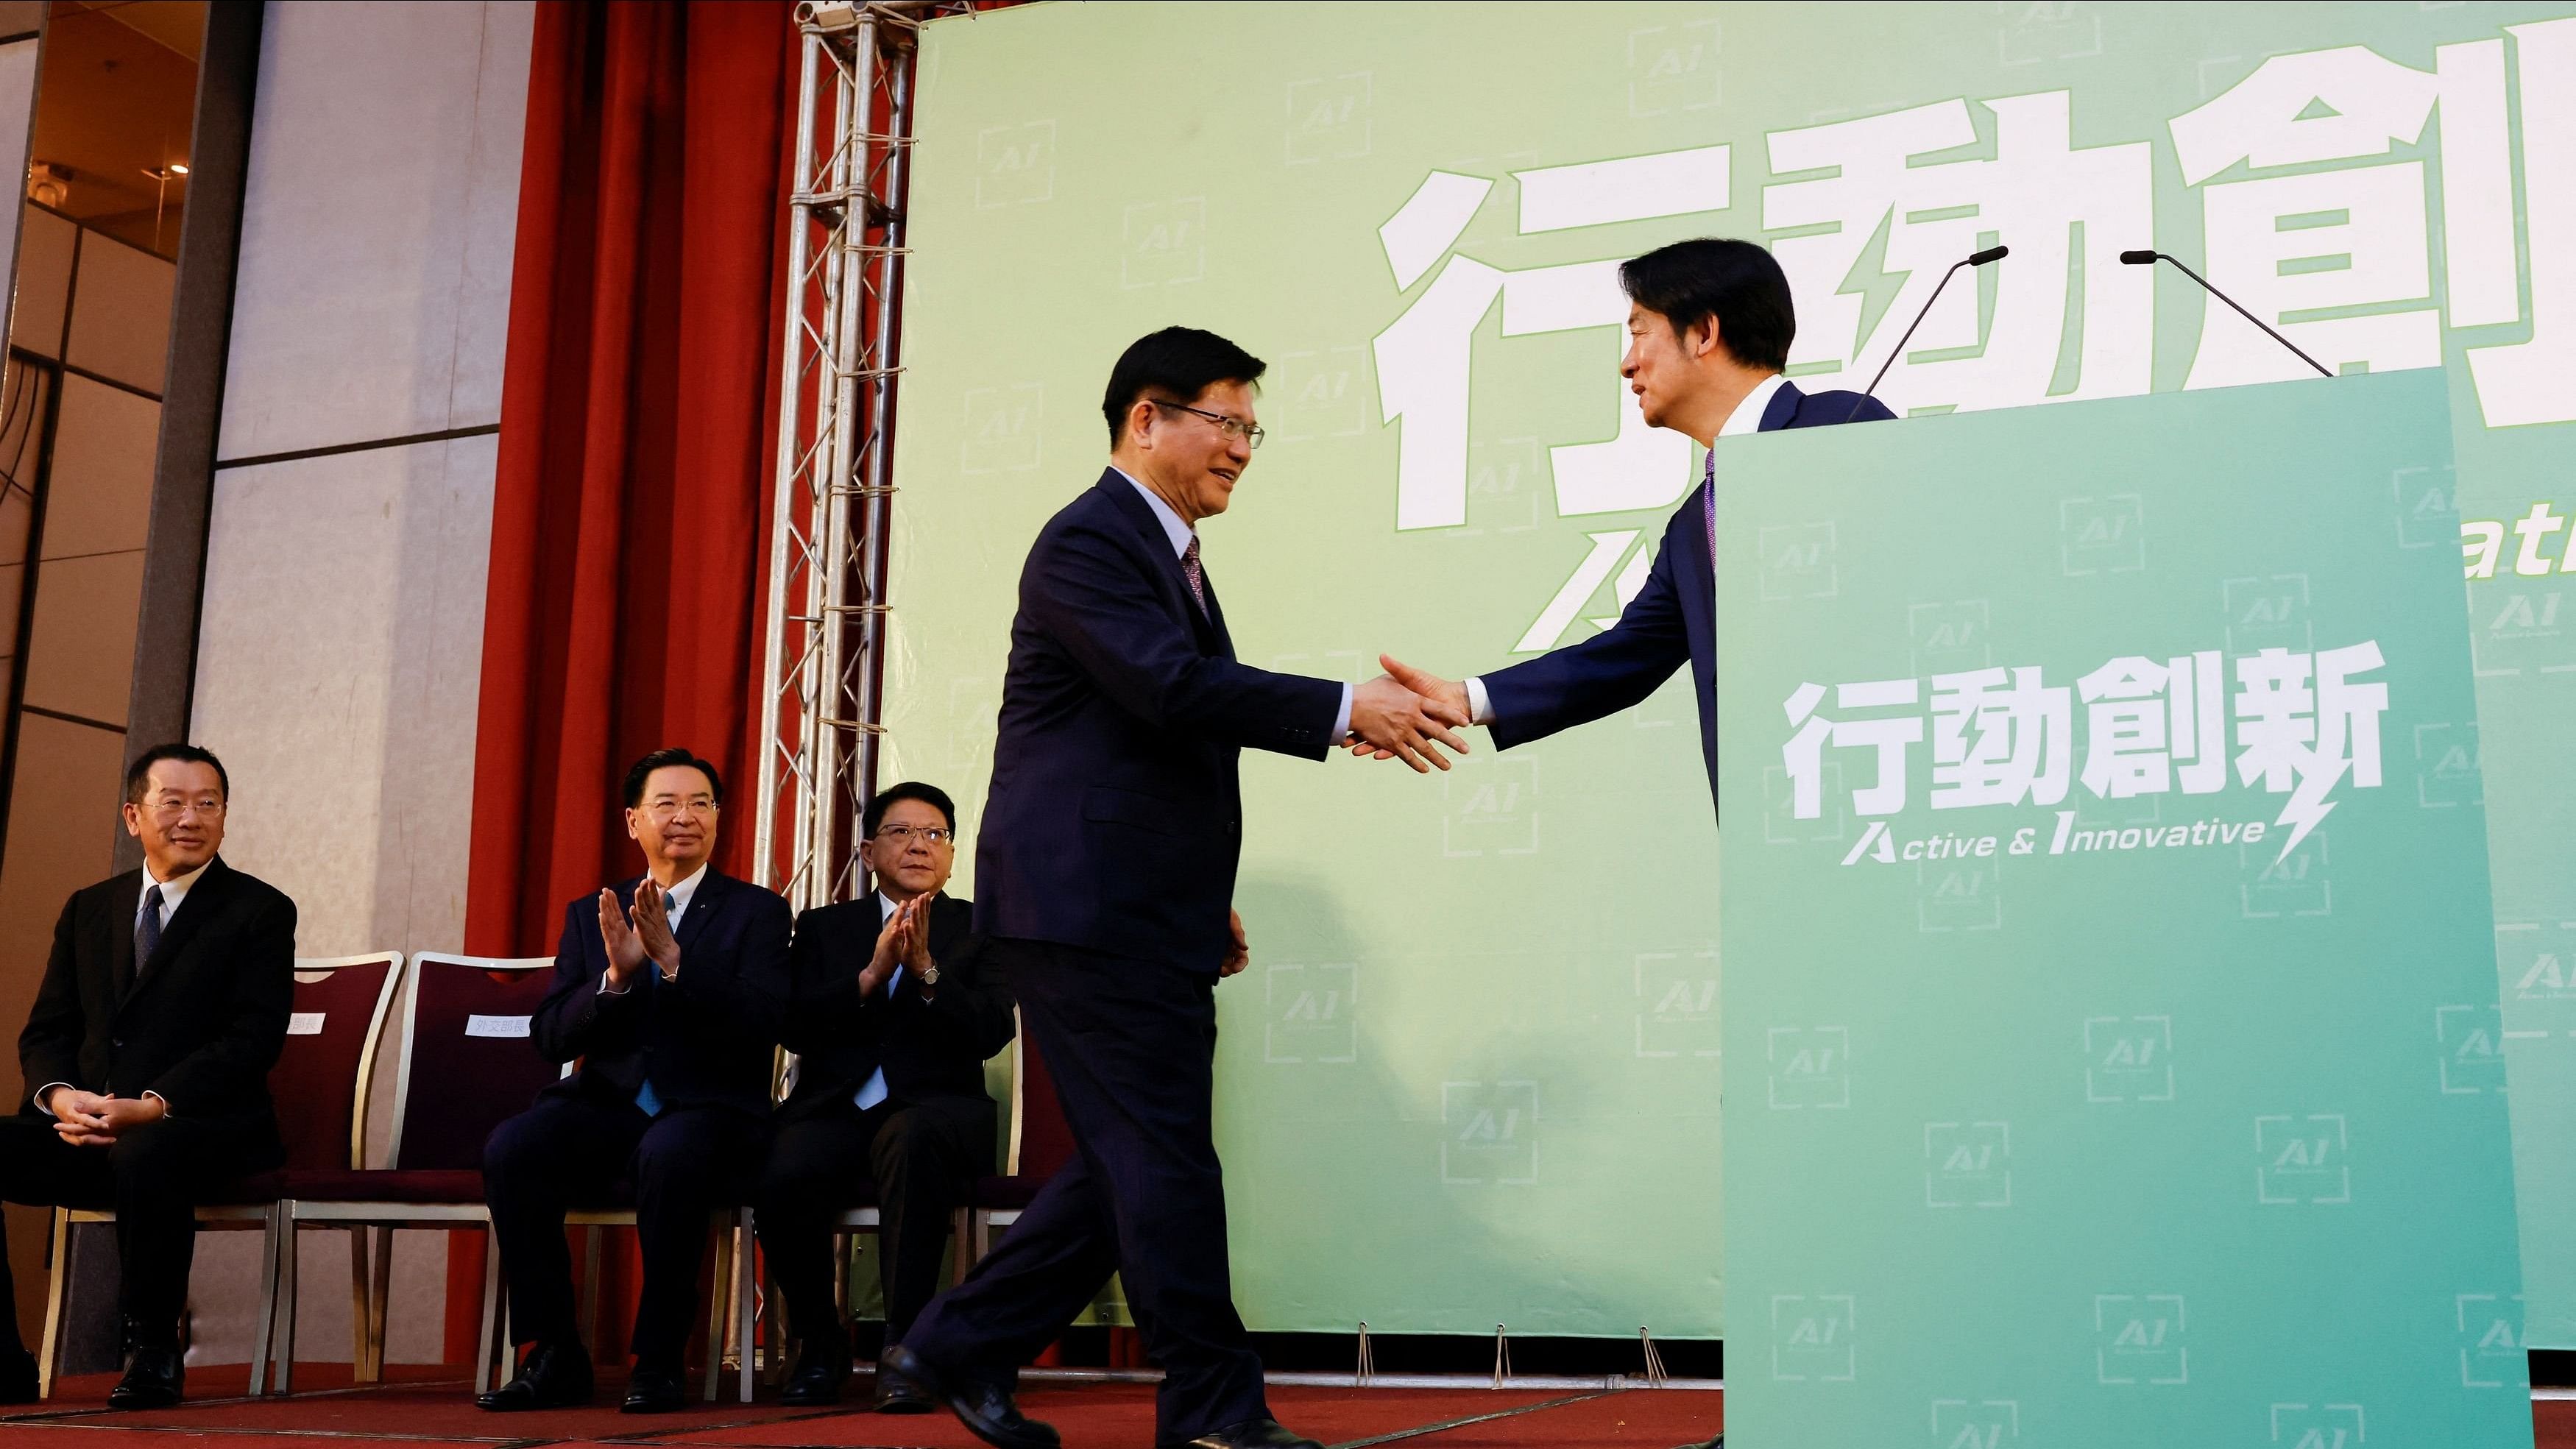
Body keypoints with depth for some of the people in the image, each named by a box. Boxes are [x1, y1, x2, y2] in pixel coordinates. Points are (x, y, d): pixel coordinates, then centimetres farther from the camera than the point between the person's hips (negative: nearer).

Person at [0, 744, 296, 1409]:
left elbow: (252, 1040, -9)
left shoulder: (261, 912, 2)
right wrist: (60, 1096, -10)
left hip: (205, 1129, -5)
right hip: (86, 1128, 5)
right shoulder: (88, 909, 18)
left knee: (144, 1156, -38)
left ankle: (152, 1352, -19)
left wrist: (151, 1107, -22)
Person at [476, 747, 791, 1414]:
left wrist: (673, 959, -19)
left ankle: (658, 1362, -20)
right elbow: (551, 1037, 7)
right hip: (606, 1103, 3)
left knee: (669, 1154, -38)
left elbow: (761, 1024, -9)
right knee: (510, 1149, -26)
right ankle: (554, 1356, -13)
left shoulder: (756, 911, 7)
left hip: (707, 1110, -3)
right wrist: (615, 976, -12)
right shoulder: (591, 915, 17)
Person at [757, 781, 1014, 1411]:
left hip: (932, 1106, -1)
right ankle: (819, 1341, -3)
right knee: (782, 1178, -32)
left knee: (911, 1140, -39)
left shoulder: (979, 928, 13)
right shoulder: (824, 928, 17)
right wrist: (870, 975, -11)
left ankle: (903, 1347, -30)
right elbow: (795, 1028, 3)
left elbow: (990, 1033, -1)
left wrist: (927, 971, -15)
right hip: (836, 1110, 2)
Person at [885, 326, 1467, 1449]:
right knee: (1163, 1161, -6)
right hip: (1086, 911, -10)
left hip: (1143, 918, 10)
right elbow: (1173, 688, -25)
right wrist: (1345, 711, -25)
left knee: (1132, 1166, 11)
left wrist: (1207, 897, 22)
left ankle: (960, 1347, 21)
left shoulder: (1170, 551, 21)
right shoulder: (1088, 542, -11)